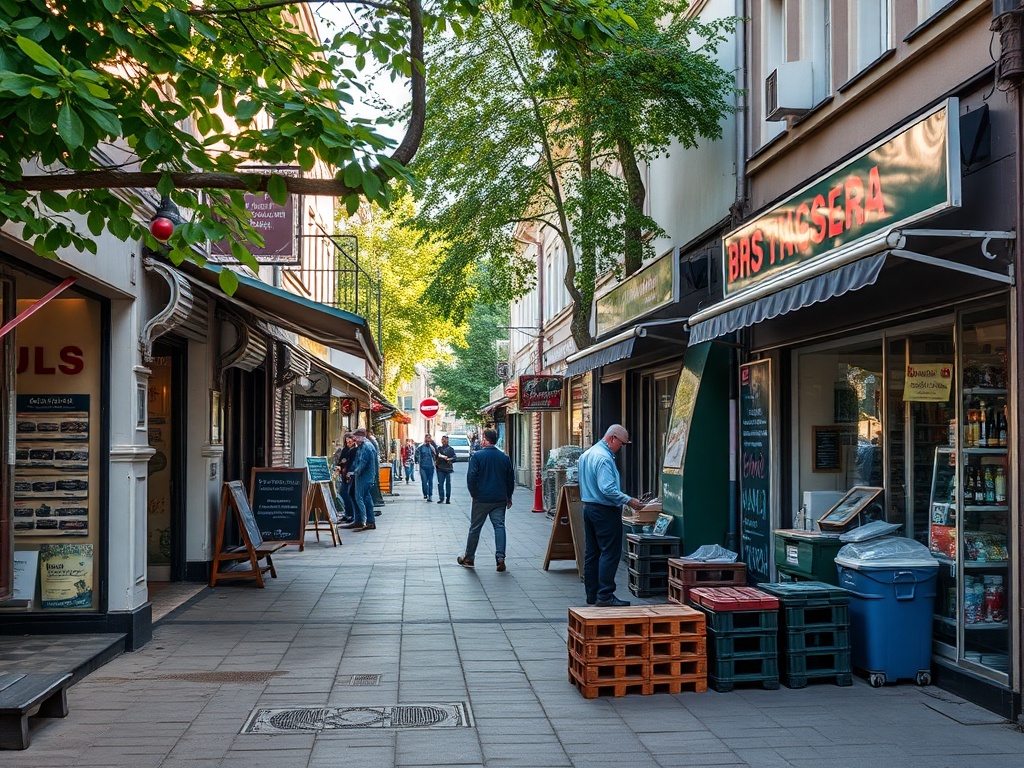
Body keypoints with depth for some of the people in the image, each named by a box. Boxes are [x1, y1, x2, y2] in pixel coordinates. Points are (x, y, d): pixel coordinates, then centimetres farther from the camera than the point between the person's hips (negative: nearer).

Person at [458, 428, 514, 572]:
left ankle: (468, 558, 19)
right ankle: (500, 557, -12)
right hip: (500, 500, 3)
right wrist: (508, 497, 19)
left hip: (481, 499, -3)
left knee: (475, 528, 8)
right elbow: (511, 479, 11)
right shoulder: (504, 457, 5)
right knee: (499, 526, 2)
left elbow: (471, 477, -13)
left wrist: (474, 494, 0)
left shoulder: (477, 456, -8)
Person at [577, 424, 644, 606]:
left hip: (588, 508, 10)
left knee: (592, 553, 12)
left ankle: (592, 595, 16)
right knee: (610, 553, -7)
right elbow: (607, 489, -26)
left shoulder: (586, 454, 15)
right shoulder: (604, 457, -18)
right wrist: (629, 501, -21)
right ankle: (605, 595, -9)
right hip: (605, 510, -10)